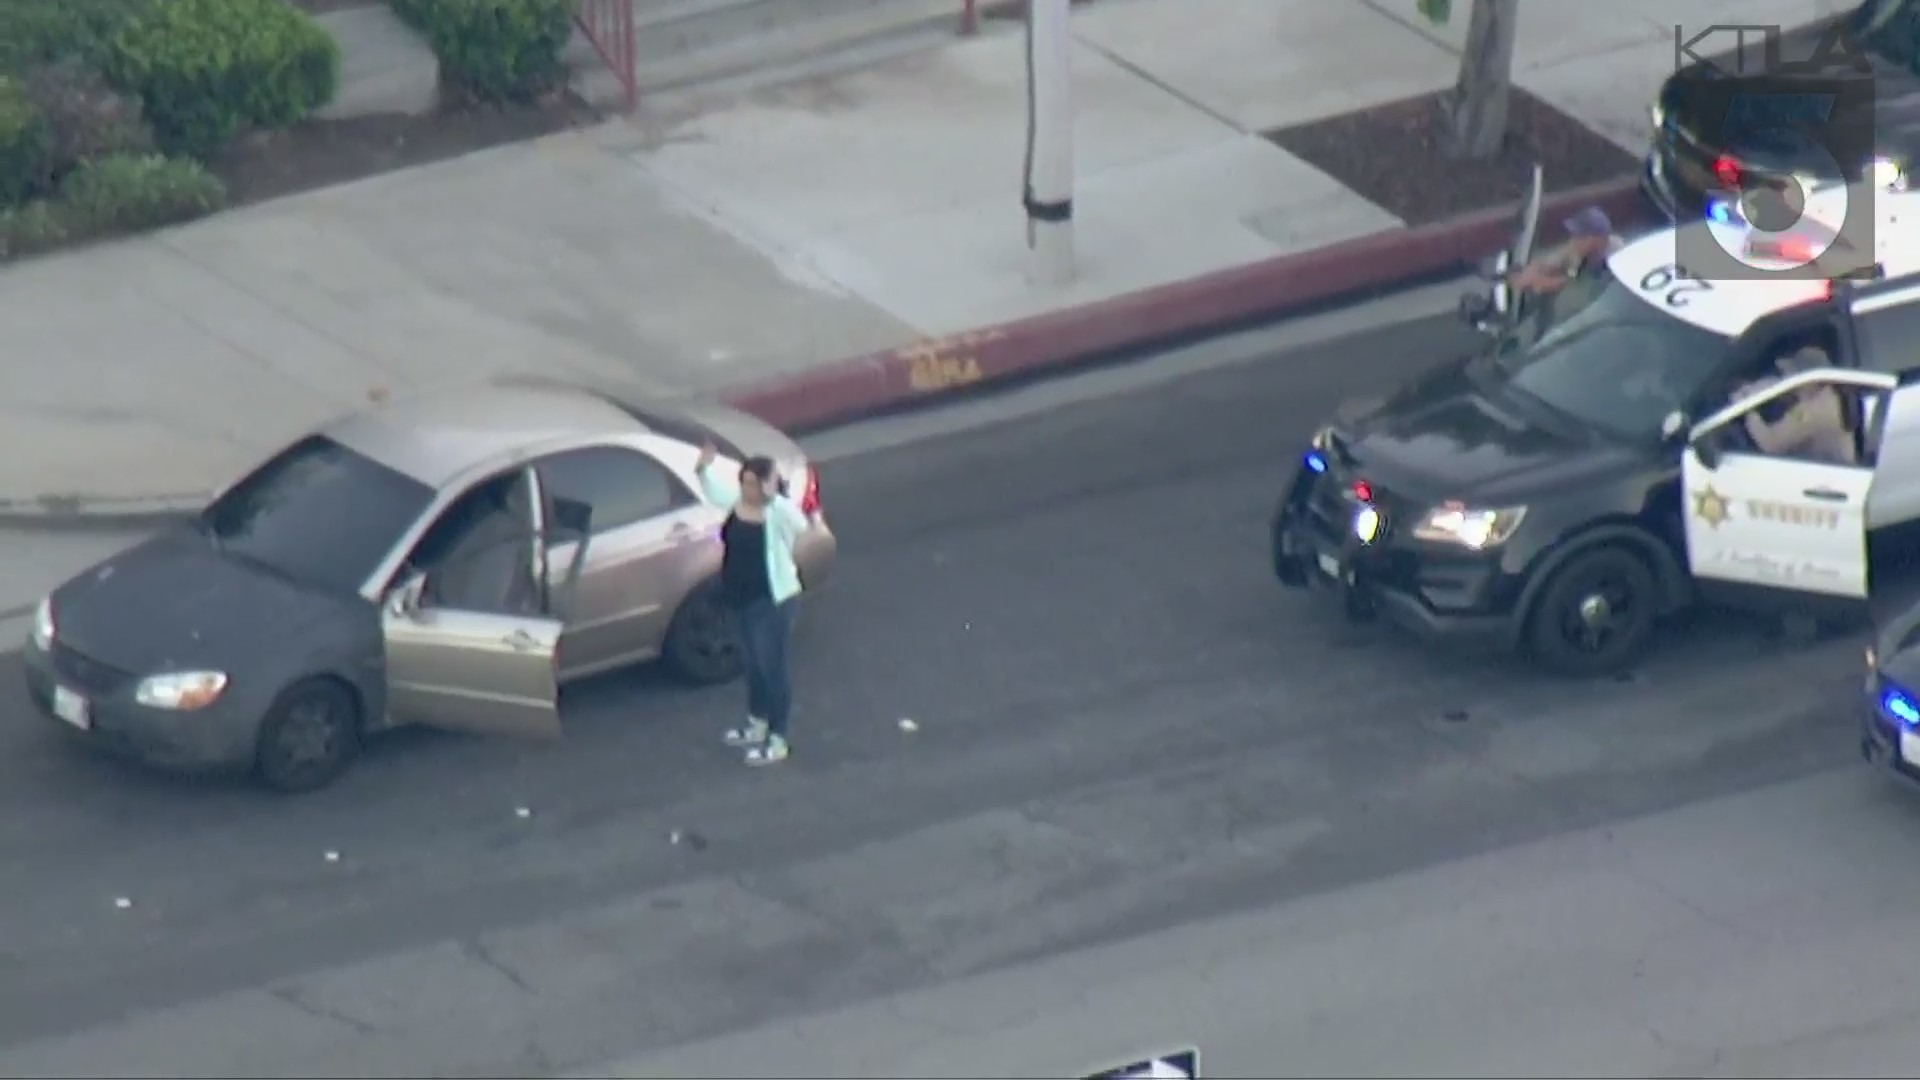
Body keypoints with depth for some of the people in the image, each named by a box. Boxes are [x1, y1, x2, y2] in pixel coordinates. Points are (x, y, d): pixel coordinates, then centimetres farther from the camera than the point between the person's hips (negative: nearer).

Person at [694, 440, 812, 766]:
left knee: (772, 668, 4)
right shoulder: (736, 501, -3)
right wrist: (703, 468, -2)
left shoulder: (778, 513, -24)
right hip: (742, 599, 8)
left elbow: (800, 524, -46)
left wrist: (773, 496, -53)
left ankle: (777, 742, 16)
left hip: (773, 602, -8)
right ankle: (757, 726, 43)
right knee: (753, 664, 24)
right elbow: (713, 487, 16)